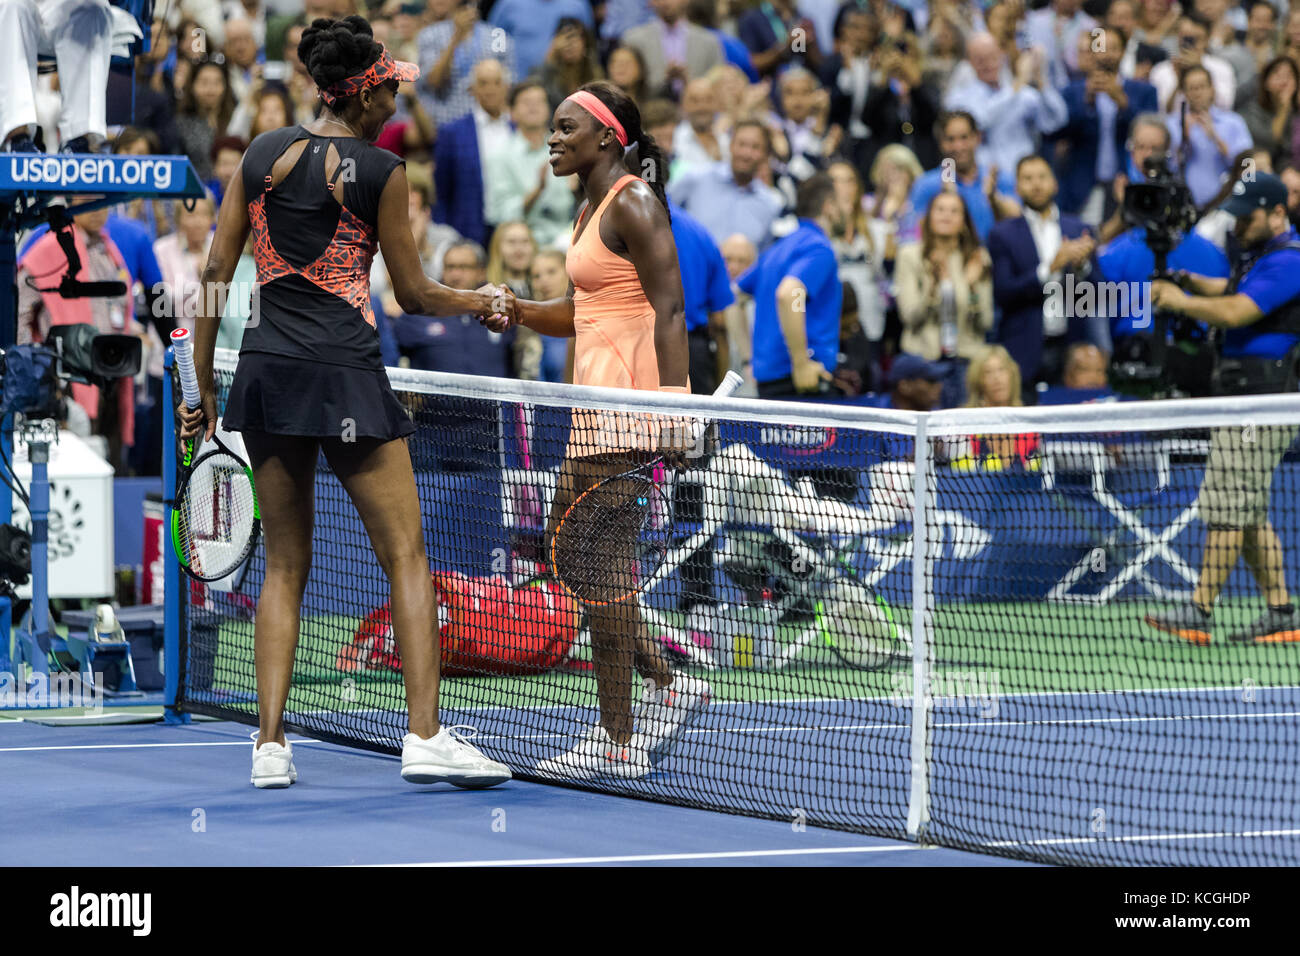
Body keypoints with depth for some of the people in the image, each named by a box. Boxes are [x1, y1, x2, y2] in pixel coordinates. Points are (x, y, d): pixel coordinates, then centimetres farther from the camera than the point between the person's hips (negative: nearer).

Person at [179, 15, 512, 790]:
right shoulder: (380, 170, -4)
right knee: (407, 555, 1)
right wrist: (485, 304, 21)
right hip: (344, 372, -5)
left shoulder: (261, 154, 8)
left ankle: (271, 745, 3)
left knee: (285, 566, 10)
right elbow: (415, 295, 2)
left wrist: (203, 384, 14)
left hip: (264, 370, 5)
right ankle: (424, 733, -7)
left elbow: (216, 275, 8)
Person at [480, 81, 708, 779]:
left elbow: (670, 309, -17)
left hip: (631, 405, -10)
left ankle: (617, 743, -3)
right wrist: (521, 313, 9)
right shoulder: (593, 209, 18)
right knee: (567, 548, 12)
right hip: (598, 406, 10)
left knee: (602, 562, -7)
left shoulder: (633, 205, -11)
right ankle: (668, 684, 19)